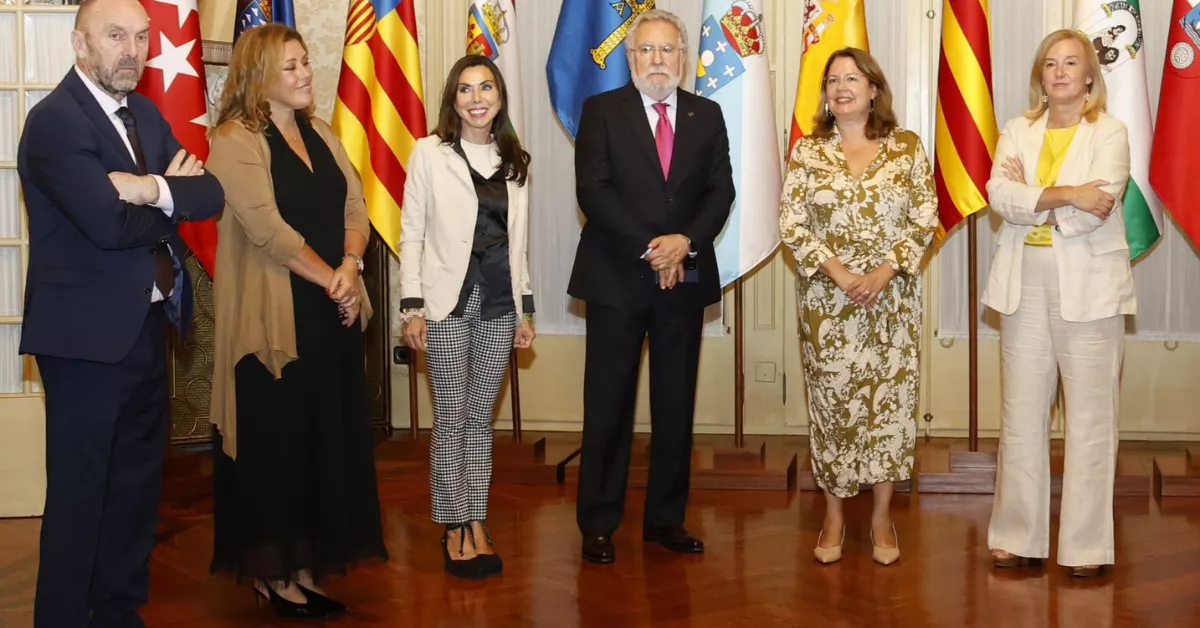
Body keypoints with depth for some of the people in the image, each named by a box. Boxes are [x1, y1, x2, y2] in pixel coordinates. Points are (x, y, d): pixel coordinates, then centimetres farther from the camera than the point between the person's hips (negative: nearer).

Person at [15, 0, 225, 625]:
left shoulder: (146, 115, 11)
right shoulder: (54, 120, -14)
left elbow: (210, 195, 1)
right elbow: (108, 222, -25)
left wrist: (155, 190, -18)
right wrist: (170, 196, -8)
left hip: (149, 326, 8)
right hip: (87, 334, -8)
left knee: (137, 482, 16)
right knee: (78, 491, 1)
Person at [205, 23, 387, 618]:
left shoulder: (321, 134, 14)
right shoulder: (236, 141, -8)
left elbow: (354, 205, 7)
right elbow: (267, 227, -16)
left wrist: (351, 266, -11)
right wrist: (330, 278, -14)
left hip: (333, 311, 7)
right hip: (275, 316, -7)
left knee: (329, 437, 8)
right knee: (277, 441, 0)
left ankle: (308, 566, 17)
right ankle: (272, 573, 11)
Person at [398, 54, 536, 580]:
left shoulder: (514, 160, 11)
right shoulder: (430, 153, -2)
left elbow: (517, 240, 14)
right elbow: (411, 233, -3)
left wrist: (525, 308, 11)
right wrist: (412, 306, -9)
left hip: (499, 300, 4)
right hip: (449, 300, -3)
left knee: (481, 417, 8)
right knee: (451, 418, 0)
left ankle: (477, 524, 15)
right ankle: (455, 529, 10)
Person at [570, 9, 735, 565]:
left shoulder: (707, 116, 10)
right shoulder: (602, 111, 0)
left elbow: (721, 191, 4)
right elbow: (592, 190, -9)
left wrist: (685, 241, -14)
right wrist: (650, 248, -15)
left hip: (685, 277, 3)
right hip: (617, 278, -3)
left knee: (676, 405, 8)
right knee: (608, 406, 0)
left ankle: (666, 519, 18)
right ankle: (599, 525, 8)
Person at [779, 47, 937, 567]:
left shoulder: (907, 147, 2)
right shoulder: (807, 152, 2)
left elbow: (925, 219, -1)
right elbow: (791, 225, -2)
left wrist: (884, 273, -13)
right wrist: (839, 274, -13)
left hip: (892, 297, 0)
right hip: (827, 298, 0)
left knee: (890, 400, 3)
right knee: (830, 401, 4)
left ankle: (882, 515, 16)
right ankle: (834, 515, 17)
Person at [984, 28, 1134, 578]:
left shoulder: (1110, 133, 0)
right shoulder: (1017, 131, 11)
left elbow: (1099, 208, -15)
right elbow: (999, 195, -6)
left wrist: (1029, 196, -9)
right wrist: (1065, 195, -17)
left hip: (1088, 289, -3)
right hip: (1025, 286, 4)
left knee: (1090, 419, 0)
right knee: (1021, 416, 7)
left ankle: (1086, 545, 7)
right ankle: (1017, 535, 15)